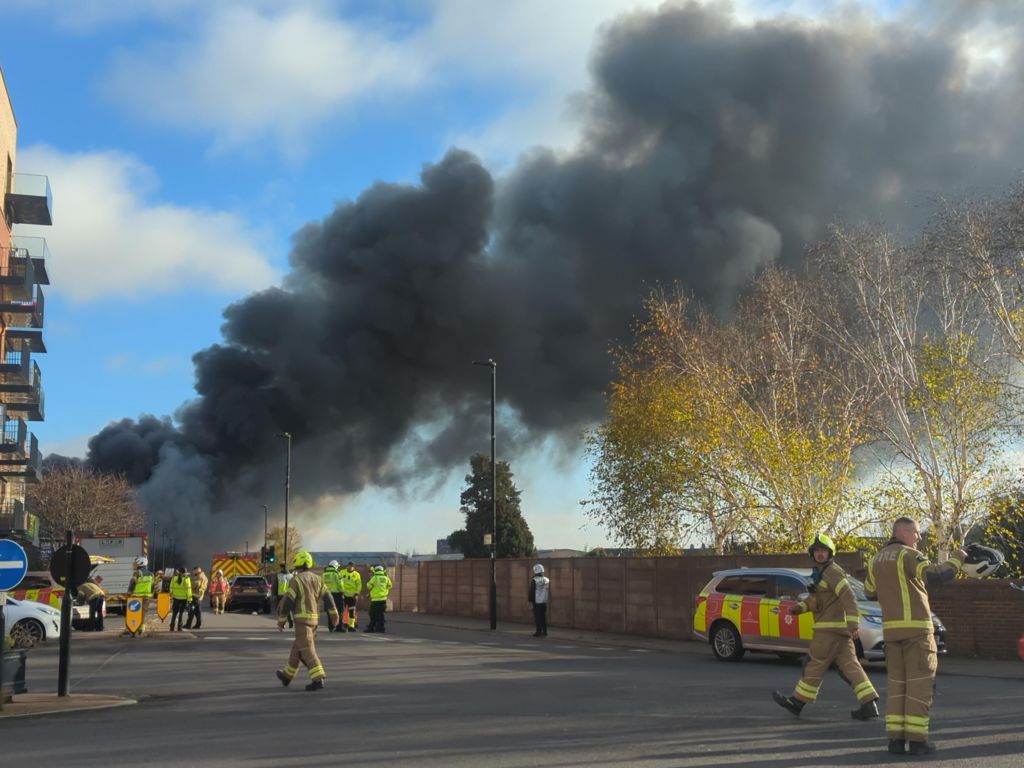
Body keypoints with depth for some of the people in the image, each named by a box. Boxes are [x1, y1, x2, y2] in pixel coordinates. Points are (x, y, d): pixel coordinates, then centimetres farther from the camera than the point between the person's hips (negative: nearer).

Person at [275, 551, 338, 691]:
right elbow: (328, 598, 6)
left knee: (307, 650, -10)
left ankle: (319, 679, -20)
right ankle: (287, 675, 34)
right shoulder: (317, 579, 11)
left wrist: (281, 621, -3)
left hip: (302, 618, -7)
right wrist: (334, 617, 7)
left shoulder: (296, 580, -8)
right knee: (297, 648, 20)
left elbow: (287, 601, -11)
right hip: (314, 618, 8)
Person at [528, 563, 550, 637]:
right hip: (544, 601, 5)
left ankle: (539, 632, -2)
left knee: (537, 616, -1)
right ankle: (545, 632, 11)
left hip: (536, 601, -5)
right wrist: (548, 598, 19)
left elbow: (531, 591, -10)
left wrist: (530, 600, -2)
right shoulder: (547, 580, 5)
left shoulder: (534, 580, -12)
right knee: (544, 616, 10)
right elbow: (549, 591, 10)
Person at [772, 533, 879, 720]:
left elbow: (849, 598, -22)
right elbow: (814, 598, 25)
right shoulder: (821, 573, 19)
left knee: (815, 665, 1)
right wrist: (800, 607, 6)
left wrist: (853, 624, -29)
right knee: (850, 666, 4)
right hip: (838, 629, 9)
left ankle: (797, 702, 11)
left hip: (830, 628, -9)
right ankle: (869, 705, -1)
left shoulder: (832, 572, -12)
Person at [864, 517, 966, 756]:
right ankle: (917, 739, -2)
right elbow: (934, 576, -22)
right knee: (919, 684, -1)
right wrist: (956, 560, -9)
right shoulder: (908, 555, -8)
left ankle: (896, 738, 5)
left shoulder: (875, 560, 14)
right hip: (916, 627, -6)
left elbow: (870, 593, 22)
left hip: (891, 629, 6)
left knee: (897, 684, 10)